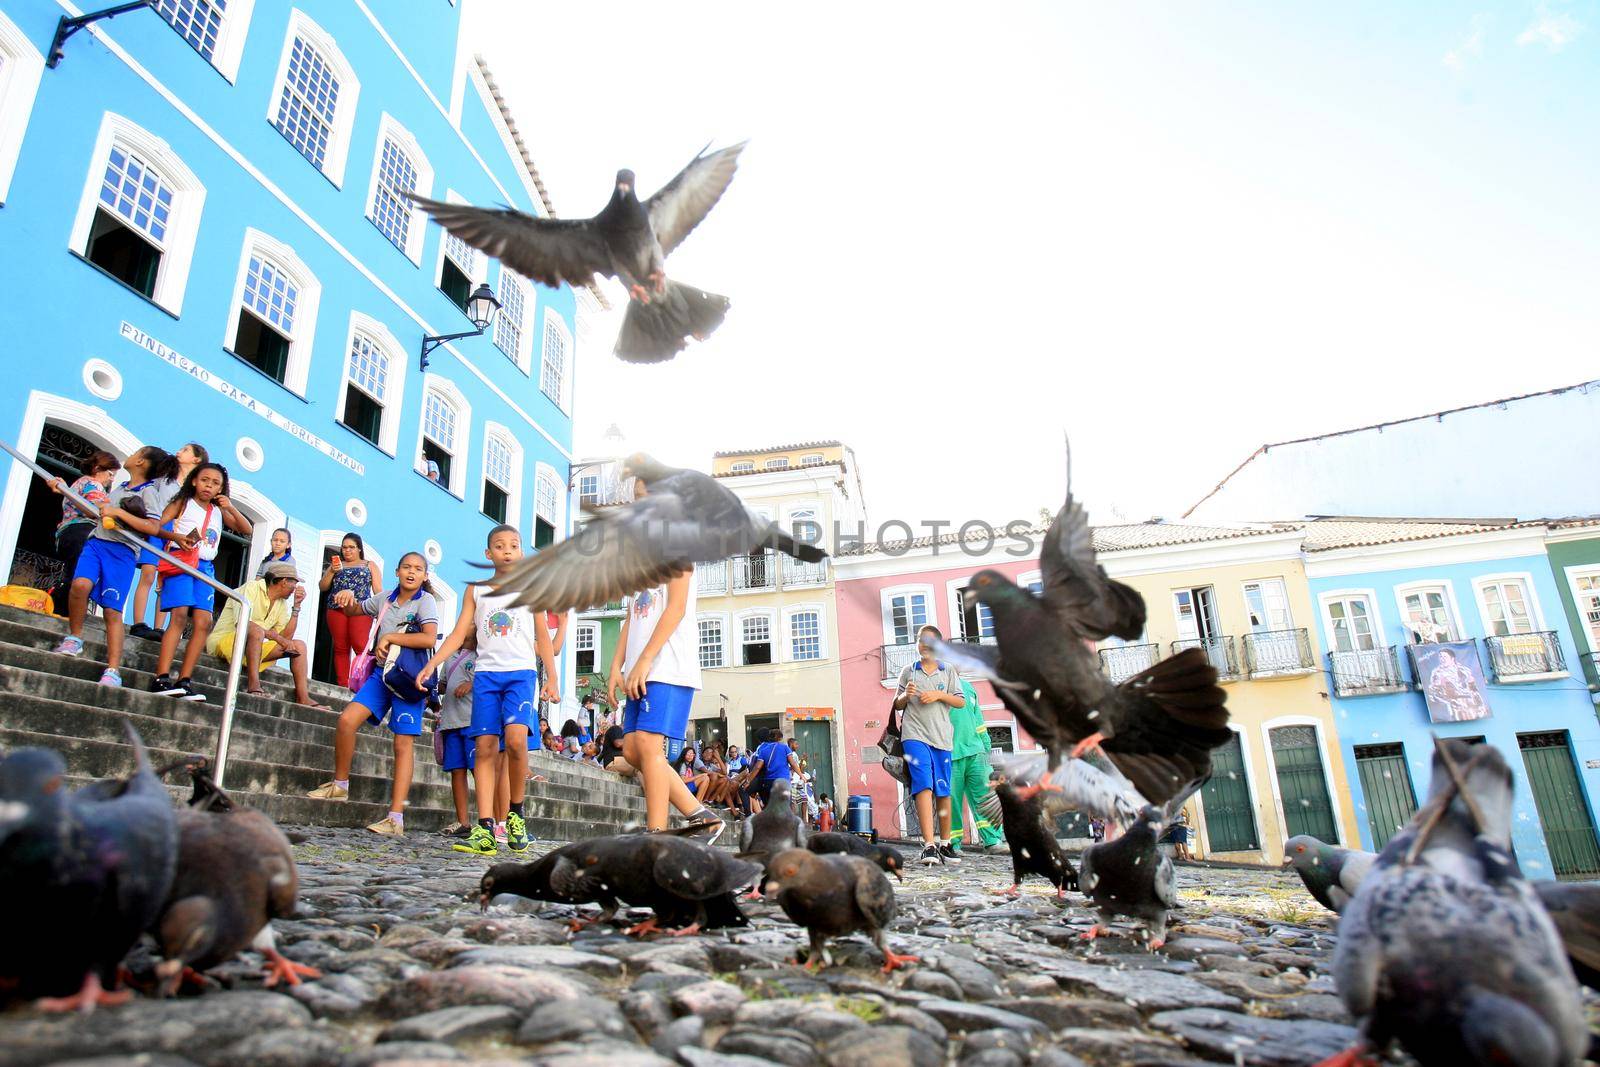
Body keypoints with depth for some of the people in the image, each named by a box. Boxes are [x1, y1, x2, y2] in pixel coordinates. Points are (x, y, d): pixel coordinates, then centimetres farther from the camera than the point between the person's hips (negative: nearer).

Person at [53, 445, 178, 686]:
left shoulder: (149, 491, -1)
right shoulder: (119, 488, 19)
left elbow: (154, 528, -12)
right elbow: (100, 511, 36)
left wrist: (118, 512, -13)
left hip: (122, 552, -5)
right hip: (96, 542, 5)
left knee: (112, 610, -8)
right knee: (81, 584, -25)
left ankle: (113, 671, -7)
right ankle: (74, 638, -3)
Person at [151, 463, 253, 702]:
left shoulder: (219, 511, 21)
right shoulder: (183, 503, 10)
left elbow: (247, 530, 17)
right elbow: (158, 525, 0)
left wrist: (231, 508, 5)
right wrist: (175, 536, -19)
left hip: (205, 567, 5)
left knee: (203, 622, -8)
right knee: (179, 615, -19)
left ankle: (185, 680, -7)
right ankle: (161, 678, -23)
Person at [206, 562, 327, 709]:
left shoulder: (282, 603, 9)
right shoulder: (250, 588, -13)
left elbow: (286, 637, -1)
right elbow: (242, 623, -28)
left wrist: (296, 606, -3)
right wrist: (277, 637, -30)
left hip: (252, 647, 8)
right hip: (223, 641, -8)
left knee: (299, 645, -5)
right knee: (257, 630, -37)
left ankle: (302, 698, -14)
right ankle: (254, 687, -43)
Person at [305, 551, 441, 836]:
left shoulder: (425, 600, -5)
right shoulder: (385, 599, 11)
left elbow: (430, 639, -20)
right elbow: (354, 610, 29)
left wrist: (389, 637, -15)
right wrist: (348, 597, 5)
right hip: (382, 672, 5)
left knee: (403, 743, -7)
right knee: (347, 719, -12)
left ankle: (396, 818, -9)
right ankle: (340, 785, 12)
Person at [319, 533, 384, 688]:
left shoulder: (370, 565, 17)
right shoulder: (336, 565, 23)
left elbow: (378, 590, 9)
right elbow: (322, 587, 16)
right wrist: (331, 572, 0)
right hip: (336, 609, 3)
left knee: (360, 645, -18)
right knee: (341, 648, -2)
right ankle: (343, 685, -3)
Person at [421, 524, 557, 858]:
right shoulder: (476, 591, 15)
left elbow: (542, 636, 11)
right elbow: (459, 634, 9)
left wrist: (551, 677, 3)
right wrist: (432, 664, -5)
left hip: (521, 671, -2)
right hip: (486, 672, 2)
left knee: (515, 738, -22)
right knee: (485, 746, -6)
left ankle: (515, 812, -2)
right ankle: (485, 829, -6)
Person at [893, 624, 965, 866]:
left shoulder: (948, 671, 13)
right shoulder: (908, 671, 13)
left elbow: (961, 702, 8)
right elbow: (898, 705, 17)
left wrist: (940, 695, -8)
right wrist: (905, 695, -5)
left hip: (941, 736, 2)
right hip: (914, 734, -2)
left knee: (943, 791, 6)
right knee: (924, 786, -16)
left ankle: (944, 844, 19)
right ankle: (929, 845, -20)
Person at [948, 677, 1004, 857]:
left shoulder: (967, 687, 17)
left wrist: (986, 746, 19)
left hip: (974, 751, 5)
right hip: (950, 756, -5)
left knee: (984, 794, 0)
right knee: (951, 799, -1)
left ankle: (993, 839, 2)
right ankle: (953, 843, 8)